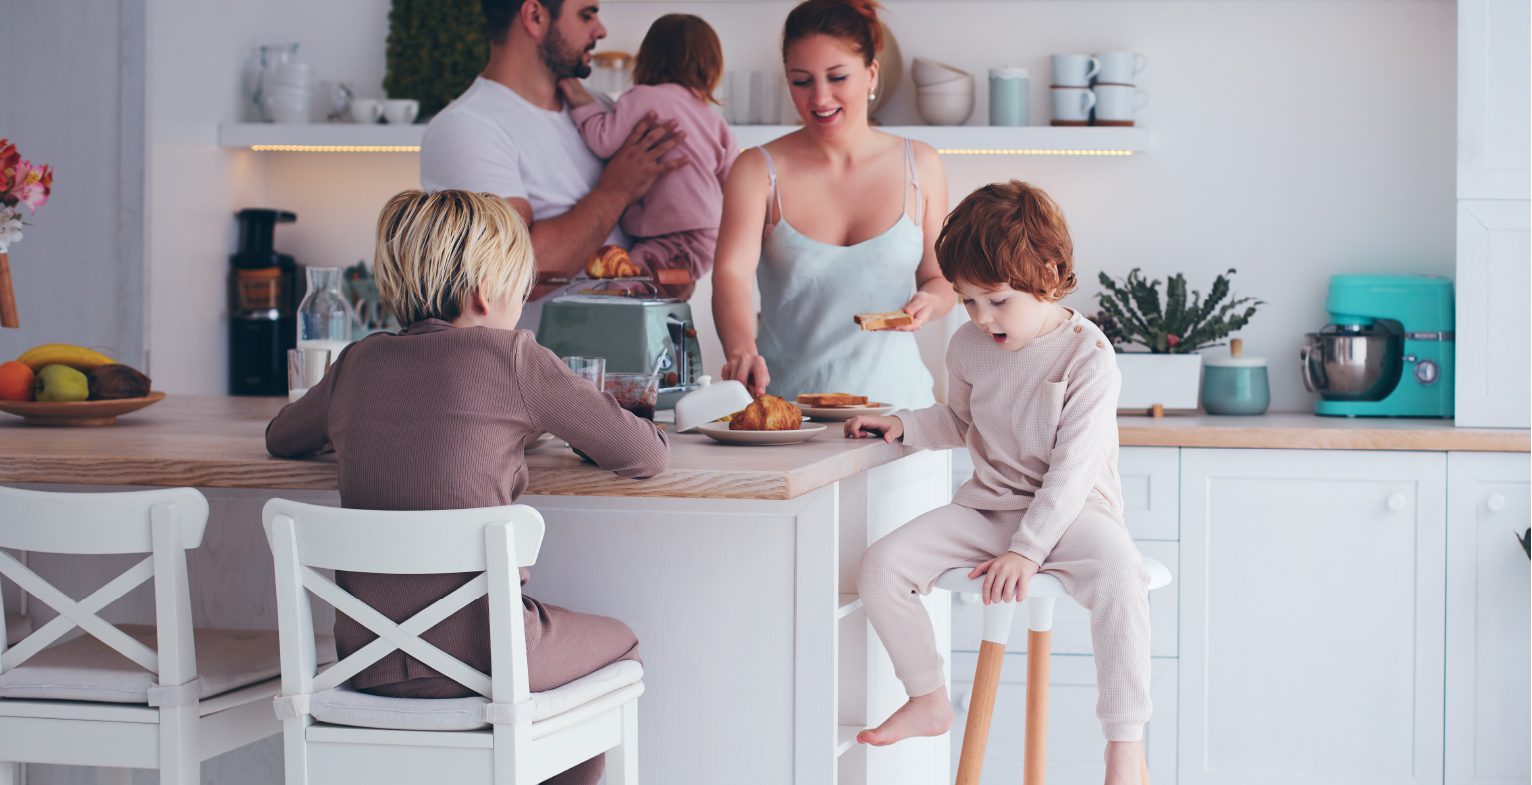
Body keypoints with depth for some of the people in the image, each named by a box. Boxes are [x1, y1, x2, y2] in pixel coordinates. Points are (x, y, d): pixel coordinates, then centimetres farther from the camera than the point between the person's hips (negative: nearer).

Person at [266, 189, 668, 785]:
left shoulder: (358, 363, 7)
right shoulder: (509, 355, -7)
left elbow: (281, 438, 28)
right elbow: (647, 455, -1)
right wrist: (552, 425, 18)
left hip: (368, 660, 6)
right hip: (472, 656, -6)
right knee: (619, 645, 26)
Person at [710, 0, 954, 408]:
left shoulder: (919, 166, 8)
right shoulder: (759, 171, 2)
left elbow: (940, 279, 17)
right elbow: (731, 274, -12)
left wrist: (927, 302, -6)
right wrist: (741, 352, -30)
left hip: (894, 398, 1)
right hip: (785, 401, -1)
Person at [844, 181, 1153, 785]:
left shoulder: (1087, 356, -15)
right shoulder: (969, 347, 3)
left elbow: (1073, 469, -19)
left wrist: (1026, 551, -26)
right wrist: (904, 425, 3)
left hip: (1070, 511, -5)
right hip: (987, 507, 6)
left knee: (1118, 575, -37)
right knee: (881, 566, -13)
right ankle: (928, 701, 7)